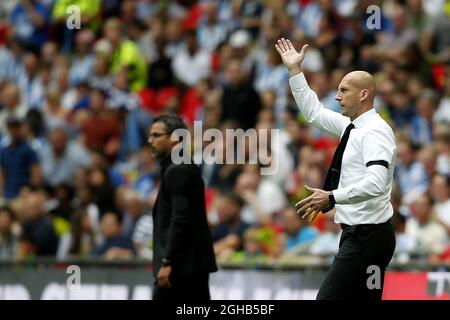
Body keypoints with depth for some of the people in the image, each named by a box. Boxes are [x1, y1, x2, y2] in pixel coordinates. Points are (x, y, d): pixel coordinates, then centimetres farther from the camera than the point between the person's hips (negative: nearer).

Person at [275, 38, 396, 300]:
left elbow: (375, 183, -28)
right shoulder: (351, 126, 13)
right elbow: (315, 112, 27)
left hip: (367, 236, -10)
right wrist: (295, 70, 25)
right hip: (357, 232, 10)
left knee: (329, 298, -15)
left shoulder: (375, 131, -15)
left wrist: (332, 197, -34)